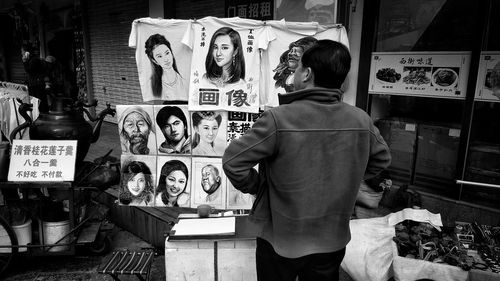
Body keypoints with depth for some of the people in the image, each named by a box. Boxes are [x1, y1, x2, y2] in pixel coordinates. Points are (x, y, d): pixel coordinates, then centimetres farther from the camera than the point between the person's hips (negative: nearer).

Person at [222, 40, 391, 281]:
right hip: (333, 242, 4)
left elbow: (233, 161, -21)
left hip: (280, 243, -3)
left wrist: (257, 187, -4)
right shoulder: (362, 121, -11)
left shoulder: (278, 119, -25)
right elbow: (381, 159, 6)